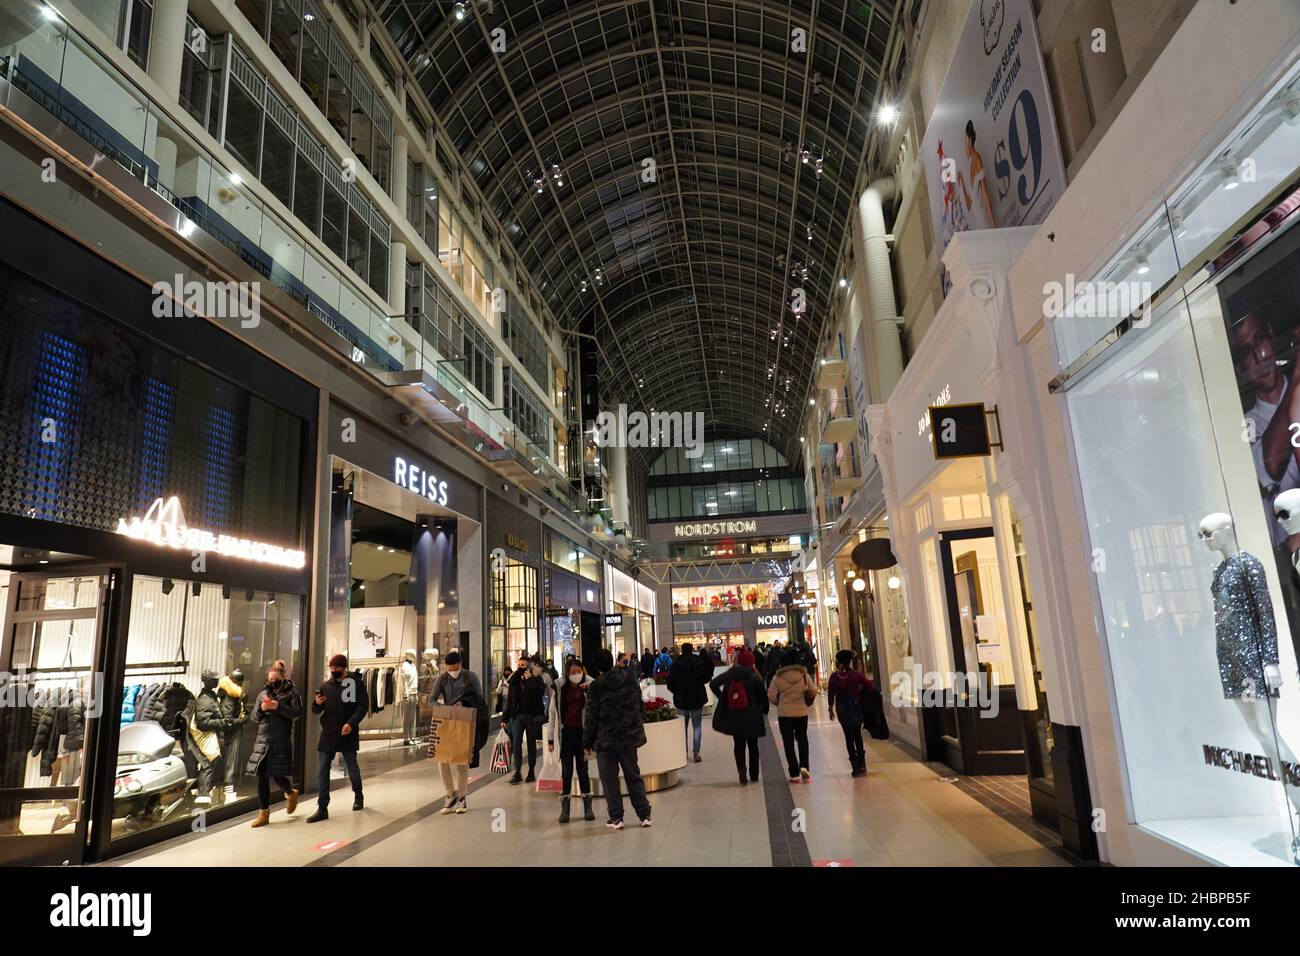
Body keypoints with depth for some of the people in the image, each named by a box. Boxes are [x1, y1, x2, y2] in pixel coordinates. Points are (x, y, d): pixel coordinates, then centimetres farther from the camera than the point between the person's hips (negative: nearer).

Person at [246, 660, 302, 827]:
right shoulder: (263, 694, 14)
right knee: (262, 776, 3)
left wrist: (278, 707, -20)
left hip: (282, 741, -4)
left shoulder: (292, 693, 2)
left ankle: (291, 794, 28)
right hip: (263, 740, 4)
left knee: (278, 775, -5)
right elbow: (254, 717, 14)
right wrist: (262, 709, -8)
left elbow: (297, 713, -10)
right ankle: (264, 813, 14)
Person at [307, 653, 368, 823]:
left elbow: (363, 705, -9)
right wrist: (317, 703, -13)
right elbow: (316, 710, 10)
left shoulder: (355, 683, -5)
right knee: (321, 770, -2)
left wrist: (351, 723, -21)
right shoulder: (325, 686, 7)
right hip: (328, 733, 3)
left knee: (352, 767, 12)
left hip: (347, 734, -3)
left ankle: (358, 795, 35)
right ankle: (322, 808, 4)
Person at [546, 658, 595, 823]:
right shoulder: (560, 689, 1)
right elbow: (553, 715, 6)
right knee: (566, 772, 4)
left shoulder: (588, 687, -1)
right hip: (566, 733, 0)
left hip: (582, 733, 0)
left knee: (583, 770, 8)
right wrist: (550, 739, 4)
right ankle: (564, 809, 12)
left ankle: (587, 807, 18)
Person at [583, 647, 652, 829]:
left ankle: (616, 818, 11)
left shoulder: (596, 688, -14)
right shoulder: (630, 680, 0)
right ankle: (644, 815, 16)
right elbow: (641, 706, 8)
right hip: (630, 737, 5)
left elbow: (591, 718, -10)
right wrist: (639, 726, 20)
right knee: (633, 776, 15)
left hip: (606, 740, -4)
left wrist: (587, 743, 0)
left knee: (609, 779, 8)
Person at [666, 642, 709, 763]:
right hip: (697, 699, 0)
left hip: (681, 700, 0)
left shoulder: (675, 665, -8)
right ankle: (696, 752, 1)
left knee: (683, 726, 13)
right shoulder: (699, 663, -9)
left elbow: (670, 684, -6)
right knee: (697, 726, 9)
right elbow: (706, 678, -3)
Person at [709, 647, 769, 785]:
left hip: (733, 718, 1)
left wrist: (721, 697, 6)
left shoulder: (729, 674, -4)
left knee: (738, 745, 11)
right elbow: (763, 696, -10)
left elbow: (713, 683, -2)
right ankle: (754, 775, 18)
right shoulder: (755, 677, -12)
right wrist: (764, 710, 6)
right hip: (752, 717, -1)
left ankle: (741, 768, -11)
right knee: (752, 745, 13)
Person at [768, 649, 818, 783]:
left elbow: (771, 695, -9)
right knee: (802, 739, 19)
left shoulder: (777, 677, -8)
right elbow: (814, 691, -1)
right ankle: (804, 766, 0)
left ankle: (794, 774, 7)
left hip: (784, 713, -1)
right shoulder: (804, 674, -4)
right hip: (801, 712, 1)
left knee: (788, 743, 8)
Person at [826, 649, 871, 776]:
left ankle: (856, 765, 5)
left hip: (842, 709, -2)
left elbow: (830, 694, -4)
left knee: (849, 736, 7)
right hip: (856, 707, 2)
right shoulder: (857, 675, -9)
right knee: (857, 735, 20)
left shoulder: (834, 677, -11)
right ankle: (861, 762, 23)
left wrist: (831, 709, 7)